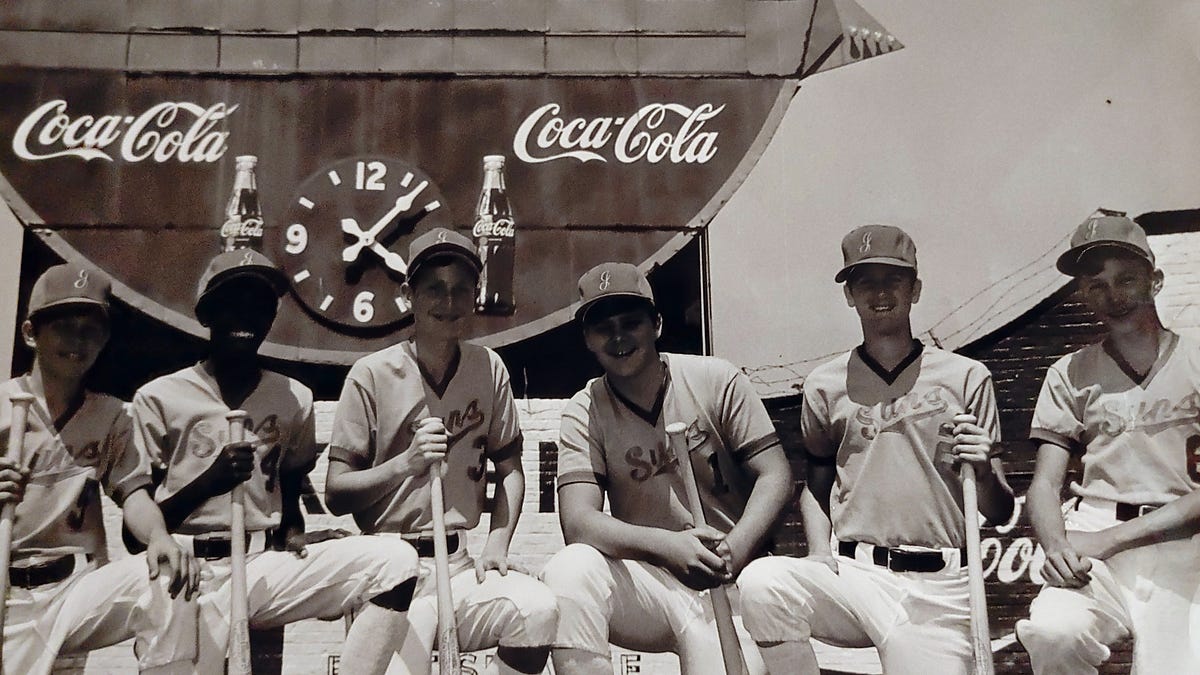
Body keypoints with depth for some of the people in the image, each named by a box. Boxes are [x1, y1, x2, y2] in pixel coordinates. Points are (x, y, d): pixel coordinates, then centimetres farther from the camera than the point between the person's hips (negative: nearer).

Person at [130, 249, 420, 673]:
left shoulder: (295, 399, 12)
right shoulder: (158, 398, 2)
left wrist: (294, 531, -3)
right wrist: (210, 480, -14)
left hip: (267, 563, 3)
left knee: (394, 559, -20)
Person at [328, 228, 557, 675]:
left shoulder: (488, 369, 6)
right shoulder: (373, 374, -3)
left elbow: (509, 468, 13)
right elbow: (336, 495, -3)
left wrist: (497, 543, -1)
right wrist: (405, 463, -19)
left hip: (461, 564, 3)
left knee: (538, 609, -24)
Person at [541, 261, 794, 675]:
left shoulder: (716, 380, 0)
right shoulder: (584, 415, -1)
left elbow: (775, 477, -3)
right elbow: (578, 521, -13)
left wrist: (733, 551, -21)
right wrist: (668, 545, -30)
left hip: (728, 583, -2)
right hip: (646, 583, 2)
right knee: (569, 570, -28)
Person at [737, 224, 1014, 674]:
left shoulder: (966, 378, 7)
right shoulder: (824, 385, 11)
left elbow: (1000, 514, 8)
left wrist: (984, 472, -15)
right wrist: (821, 557, 2)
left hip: (939, 584, -1)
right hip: (852, 574, 1)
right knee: (762, 581, -28)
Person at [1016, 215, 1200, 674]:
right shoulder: (1070, 374, 15)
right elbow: (1045, 483, 8)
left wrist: (1112, 538, -11)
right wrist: (1056, 546, -13)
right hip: (1094, 546, 0)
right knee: (1053, 630, -28)